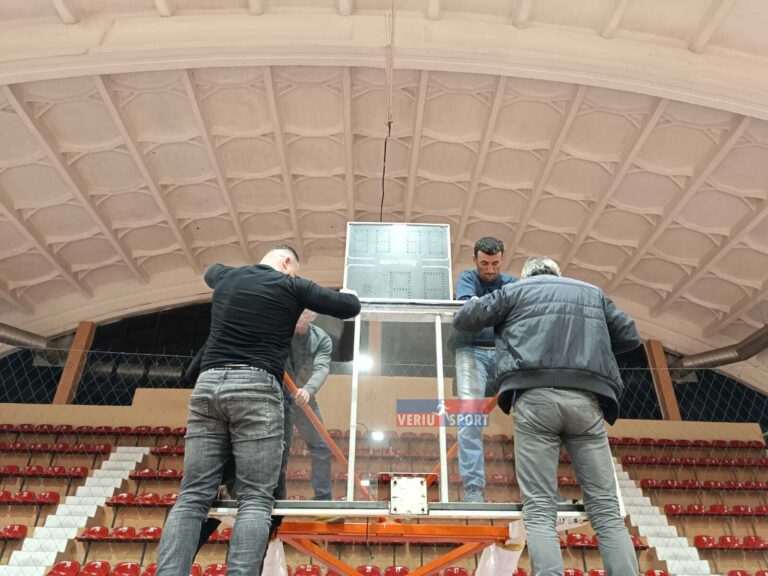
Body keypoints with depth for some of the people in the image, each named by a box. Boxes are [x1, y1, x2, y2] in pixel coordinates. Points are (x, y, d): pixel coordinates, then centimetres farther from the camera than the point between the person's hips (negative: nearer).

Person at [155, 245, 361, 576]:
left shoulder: (227, 278, 21)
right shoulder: (291, 286, 6)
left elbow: (211, 270, 47)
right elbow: (351, 307, 10)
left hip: (207, 385, 5)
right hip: (256, 388, -5)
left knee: (192, 496, 2)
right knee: (255, 500, -5)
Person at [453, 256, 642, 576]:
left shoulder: (516, 290, 20)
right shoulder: (594, 293, 28)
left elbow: (463, 319, 21)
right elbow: (630, 337, 29)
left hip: (536, 396, -2)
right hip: (586, 399, 3)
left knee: (539, 510, -5)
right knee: (606, 508, 3)